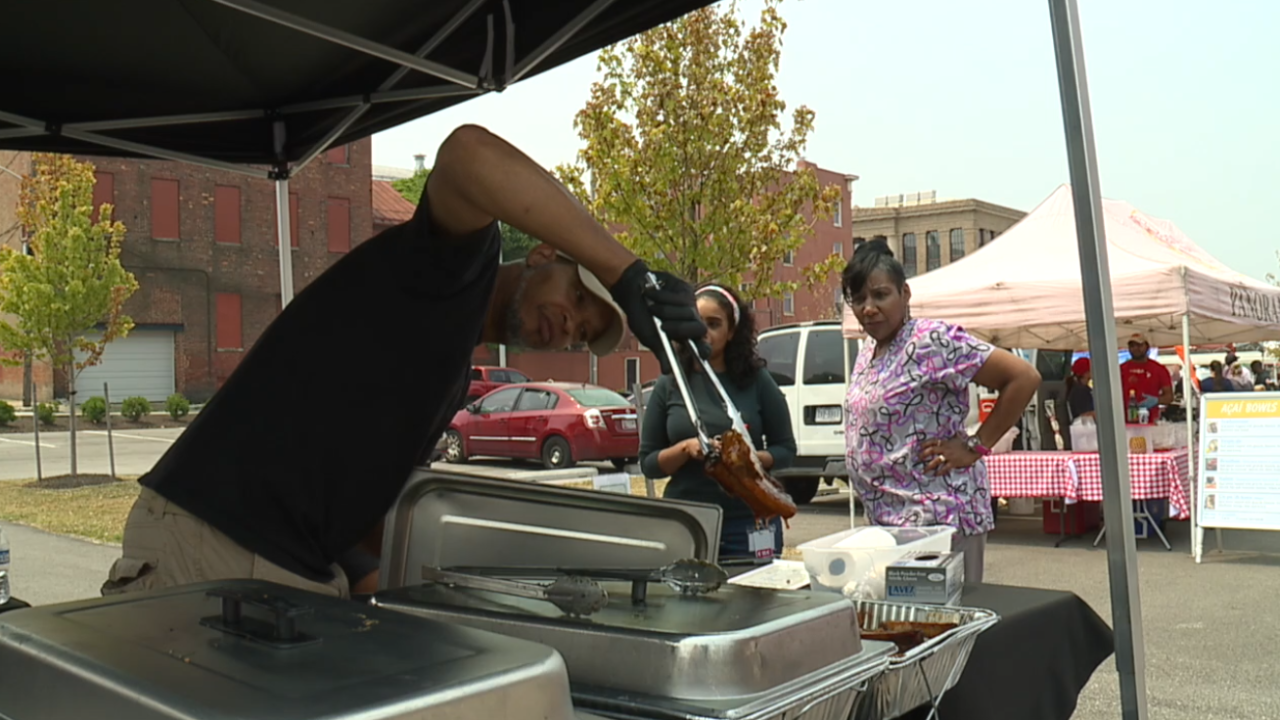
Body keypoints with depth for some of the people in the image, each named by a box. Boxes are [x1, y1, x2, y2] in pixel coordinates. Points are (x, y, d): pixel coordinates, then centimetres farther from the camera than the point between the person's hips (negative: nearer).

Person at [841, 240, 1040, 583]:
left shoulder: (932, 342, -14)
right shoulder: (868, 351, 12)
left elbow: (1024, 377, -17)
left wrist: (975, 446, -15)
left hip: (938, 516, -8)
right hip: (884, 517, 8)